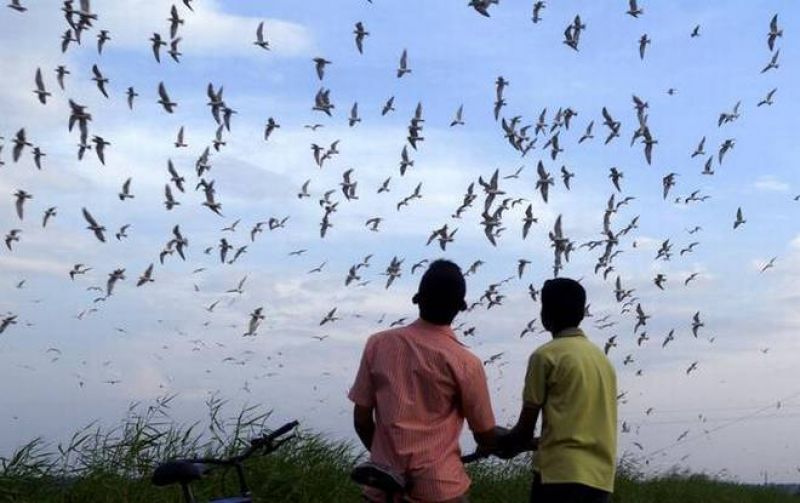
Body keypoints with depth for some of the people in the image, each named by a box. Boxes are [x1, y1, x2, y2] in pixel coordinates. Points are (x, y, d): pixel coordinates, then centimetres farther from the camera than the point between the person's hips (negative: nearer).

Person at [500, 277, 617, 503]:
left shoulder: (546, 356, -3)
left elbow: (526, 427, -1)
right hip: (600, 475, 7)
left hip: (561, 472, -7)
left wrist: (500, 442, 21)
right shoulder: (602, 357, 17)